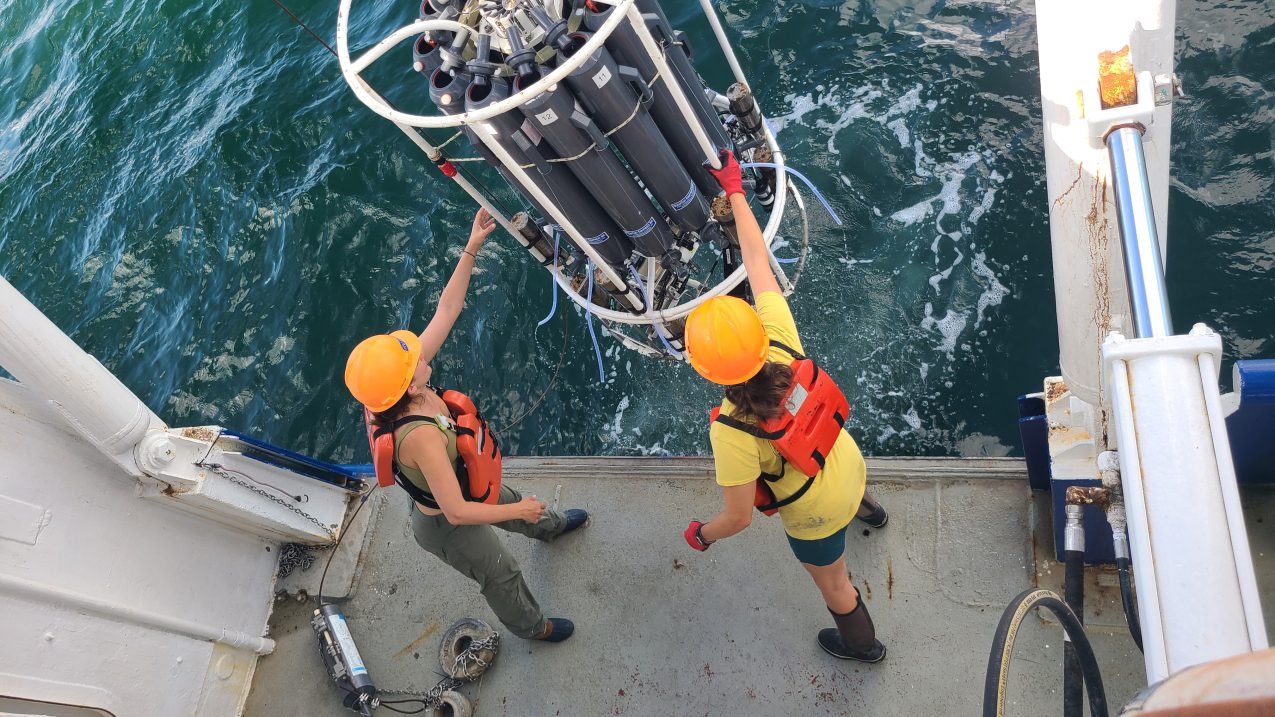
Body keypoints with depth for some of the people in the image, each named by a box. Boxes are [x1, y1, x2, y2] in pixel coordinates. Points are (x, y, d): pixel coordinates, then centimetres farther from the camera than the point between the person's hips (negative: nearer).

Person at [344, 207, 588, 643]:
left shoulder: (409, 391, -24)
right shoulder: (420, 435, -47)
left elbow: (447, 310, -20)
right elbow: (457, 511, -42)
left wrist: (471, 250, -24)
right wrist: (519, 510, -27)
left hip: (461, 488, 8)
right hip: (449, 529, -8)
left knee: (514, 502, 36)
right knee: (501, 577, 21)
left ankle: (548, 528, 72)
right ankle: (531, 627, 53)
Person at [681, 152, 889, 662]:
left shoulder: (733, 434, -41)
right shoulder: (780, 338, -30)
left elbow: (739, 518, -27)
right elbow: (758, 262, -18)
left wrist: (702, 535, -6)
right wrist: (735, 191, -8)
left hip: (816, 518, -5)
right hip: (848, 463, 6)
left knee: (834, 584, 28)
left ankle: (861, 643, 59)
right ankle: (869, 511, 81)